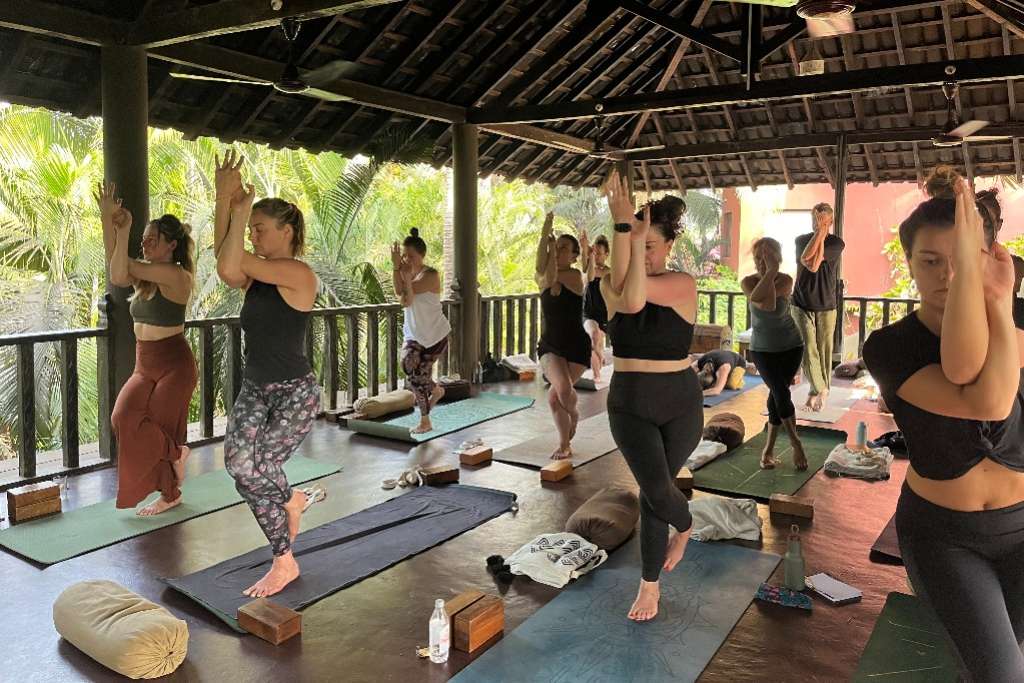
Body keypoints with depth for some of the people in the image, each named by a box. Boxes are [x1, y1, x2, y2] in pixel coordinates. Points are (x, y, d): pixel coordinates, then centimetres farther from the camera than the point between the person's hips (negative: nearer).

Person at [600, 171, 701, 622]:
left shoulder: (683, 284, -9)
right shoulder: (610, 285, -2)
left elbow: (636, 297, -27)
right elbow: (623, 293, -28)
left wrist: (636, 234, -25)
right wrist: (622, 225, -33)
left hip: (679, 404, -1)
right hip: (629, 404, 2)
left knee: (653, 491, 4)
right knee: (657, 490, -9)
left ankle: (649, 584, 29)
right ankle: (684, 526, 27)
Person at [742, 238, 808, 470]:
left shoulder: (786, 280, -14)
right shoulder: (748, 281, -12)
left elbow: (770, 304, -32)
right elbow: (759, 302, -33)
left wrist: (771, 272, -27)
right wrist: (769, 273, -30)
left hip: (791, 346, 0)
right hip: (762, 349, 0)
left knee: (776, 394, -1)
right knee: (781, 393, -13)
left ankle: (769, 449, 9)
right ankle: (796, 444, 3)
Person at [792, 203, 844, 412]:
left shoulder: (837, 243, -4)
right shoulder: (801, 240, 3)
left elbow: (815, 264, -19)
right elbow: (807, 260, -19)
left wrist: (822, 234, -13)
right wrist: (819, 233, -17)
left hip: (826, 305, -1)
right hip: (801, 304, 1)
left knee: (824, 349, 6)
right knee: (808, 349, -6)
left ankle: (818, 391, 20)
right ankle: (820, 390, 2)